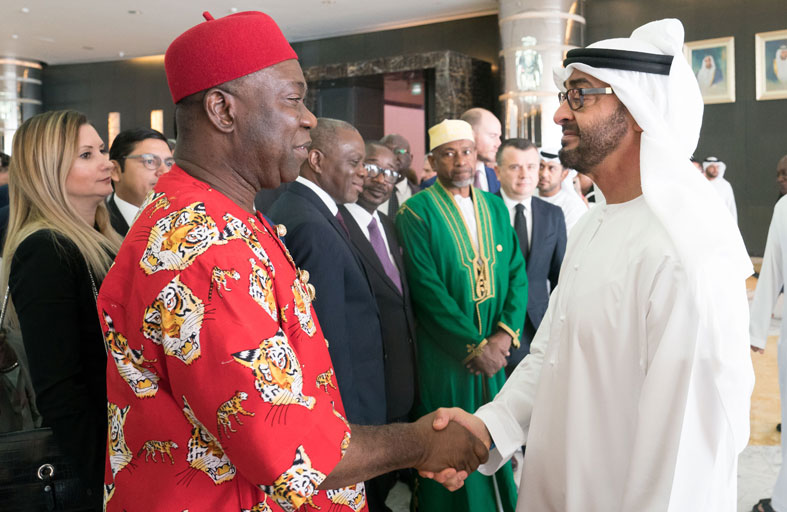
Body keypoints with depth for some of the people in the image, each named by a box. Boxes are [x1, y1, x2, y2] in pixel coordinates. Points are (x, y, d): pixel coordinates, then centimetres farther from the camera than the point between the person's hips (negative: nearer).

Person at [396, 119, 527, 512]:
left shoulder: (495, 207, 9)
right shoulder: (416, 213, -9)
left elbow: (517, 273, 5)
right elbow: (427, 291, -15)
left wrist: (506, 332, -10)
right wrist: (475, 345, -17)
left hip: (497, 351, 5)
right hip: (445, 357, -5)